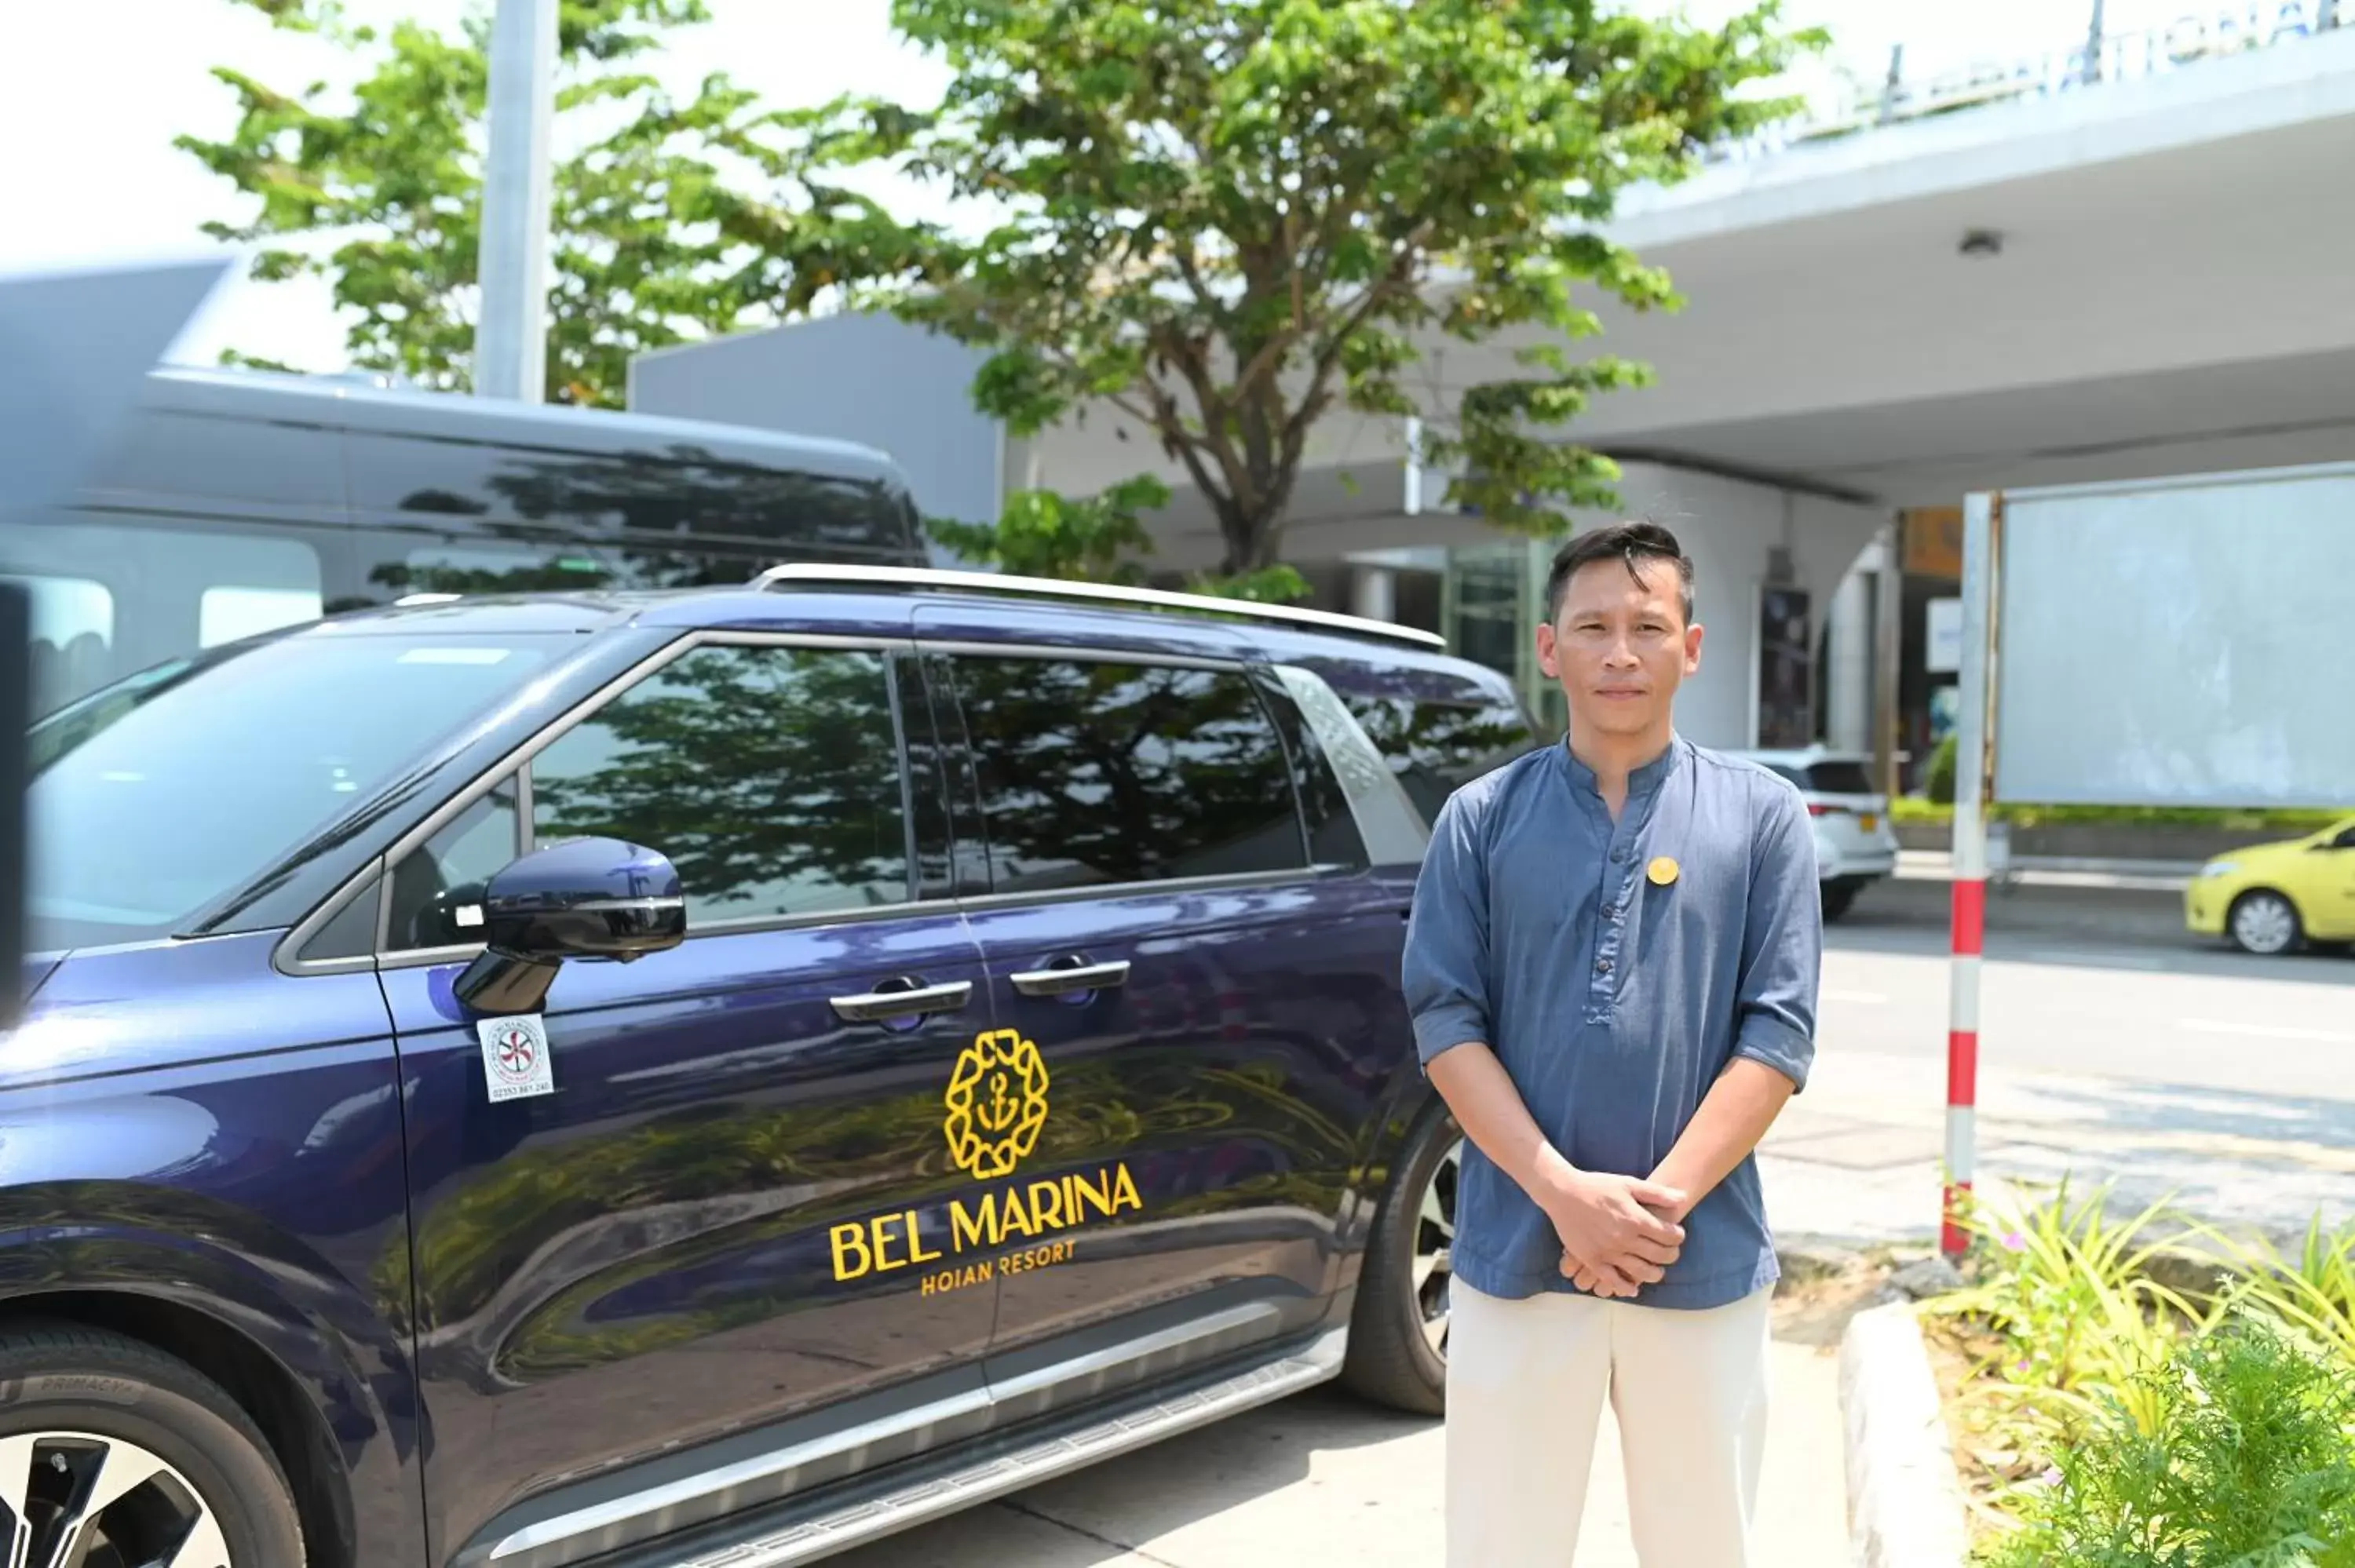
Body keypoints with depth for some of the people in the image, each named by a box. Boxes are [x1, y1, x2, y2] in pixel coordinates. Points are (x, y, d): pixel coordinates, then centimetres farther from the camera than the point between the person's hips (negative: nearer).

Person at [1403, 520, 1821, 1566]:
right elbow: (1446, 1022, -4)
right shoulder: (1481, 817, 2)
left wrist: (1661, 1199, -14)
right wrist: (1562, 1192, -15)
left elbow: (1778, 1034, -4)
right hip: (1515, 1252, 0)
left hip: (1705, 1260, 0)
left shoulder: (1762, 816, 2)